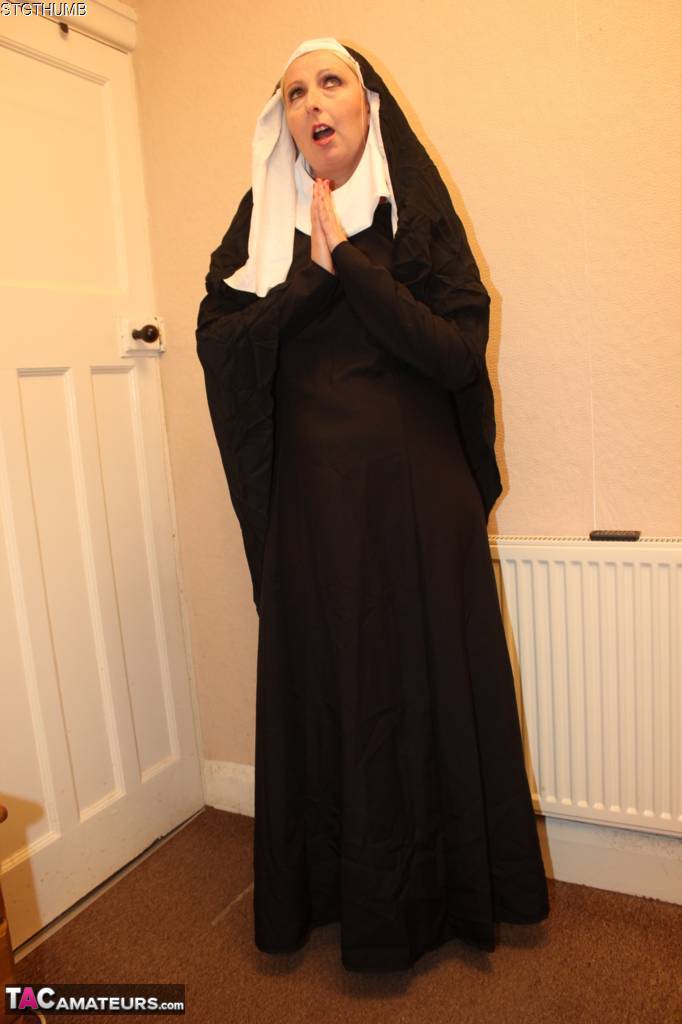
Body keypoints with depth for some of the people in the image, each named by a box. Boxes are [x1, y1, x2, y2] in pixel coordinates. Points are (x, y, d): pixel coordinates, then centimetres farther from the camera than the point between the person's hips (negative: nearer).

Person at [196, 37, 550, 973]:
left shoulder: (418, 214, 3)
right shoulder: (261, 223, 10)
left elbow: (460, 353, -10)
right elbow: (217, 344, -3)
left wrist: (351, 262, -15)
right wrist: (314, 274, -15)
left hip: (416, 495, -1)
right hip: (311, 500, 2)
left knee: (430, 681, 7)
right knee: (324, 687, 9)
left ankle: (450, 888, 30)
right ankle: (338, 889, 31)